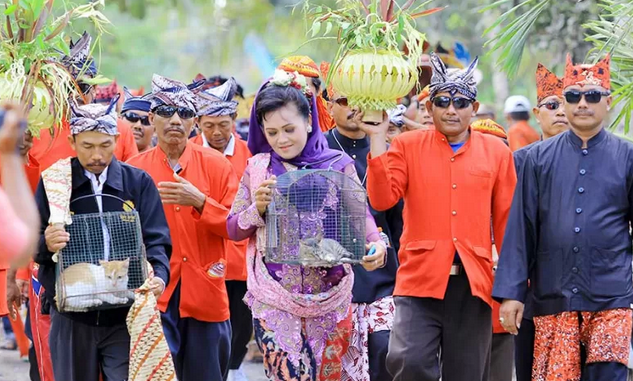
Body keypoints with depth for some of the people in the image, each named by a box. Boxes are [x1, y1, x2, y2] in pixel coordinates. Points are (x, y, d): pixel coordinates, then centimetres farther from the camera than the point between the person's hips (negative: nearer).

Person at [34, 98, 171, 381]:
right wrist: (45, 245, -20)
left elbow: (156, 239, 0)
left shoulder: (138, 182, 4)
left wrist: (159, 275, -21)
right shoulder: (53, 182, 3)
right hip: (71, 318, 1)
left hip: (124, 317, -1)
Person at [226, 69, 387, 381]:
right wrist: (258, 208, -11)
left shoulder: (338, 165, 3)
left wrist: (375, 244, -19)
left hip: (328, 294, 0)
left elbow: (360, 214, 2)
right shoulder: (258, 168, 6)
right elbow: (233, 229, 9)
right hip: (273, 296, 0)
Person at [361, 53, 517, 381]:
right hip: (420, 280, -1)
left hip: (473, 283, 2)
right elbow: (382, 199, -6)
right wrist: (377, 138, -10)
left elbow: (506, 220, 12)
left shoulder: (496, 152, 8)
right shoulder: (407, 146, 6)